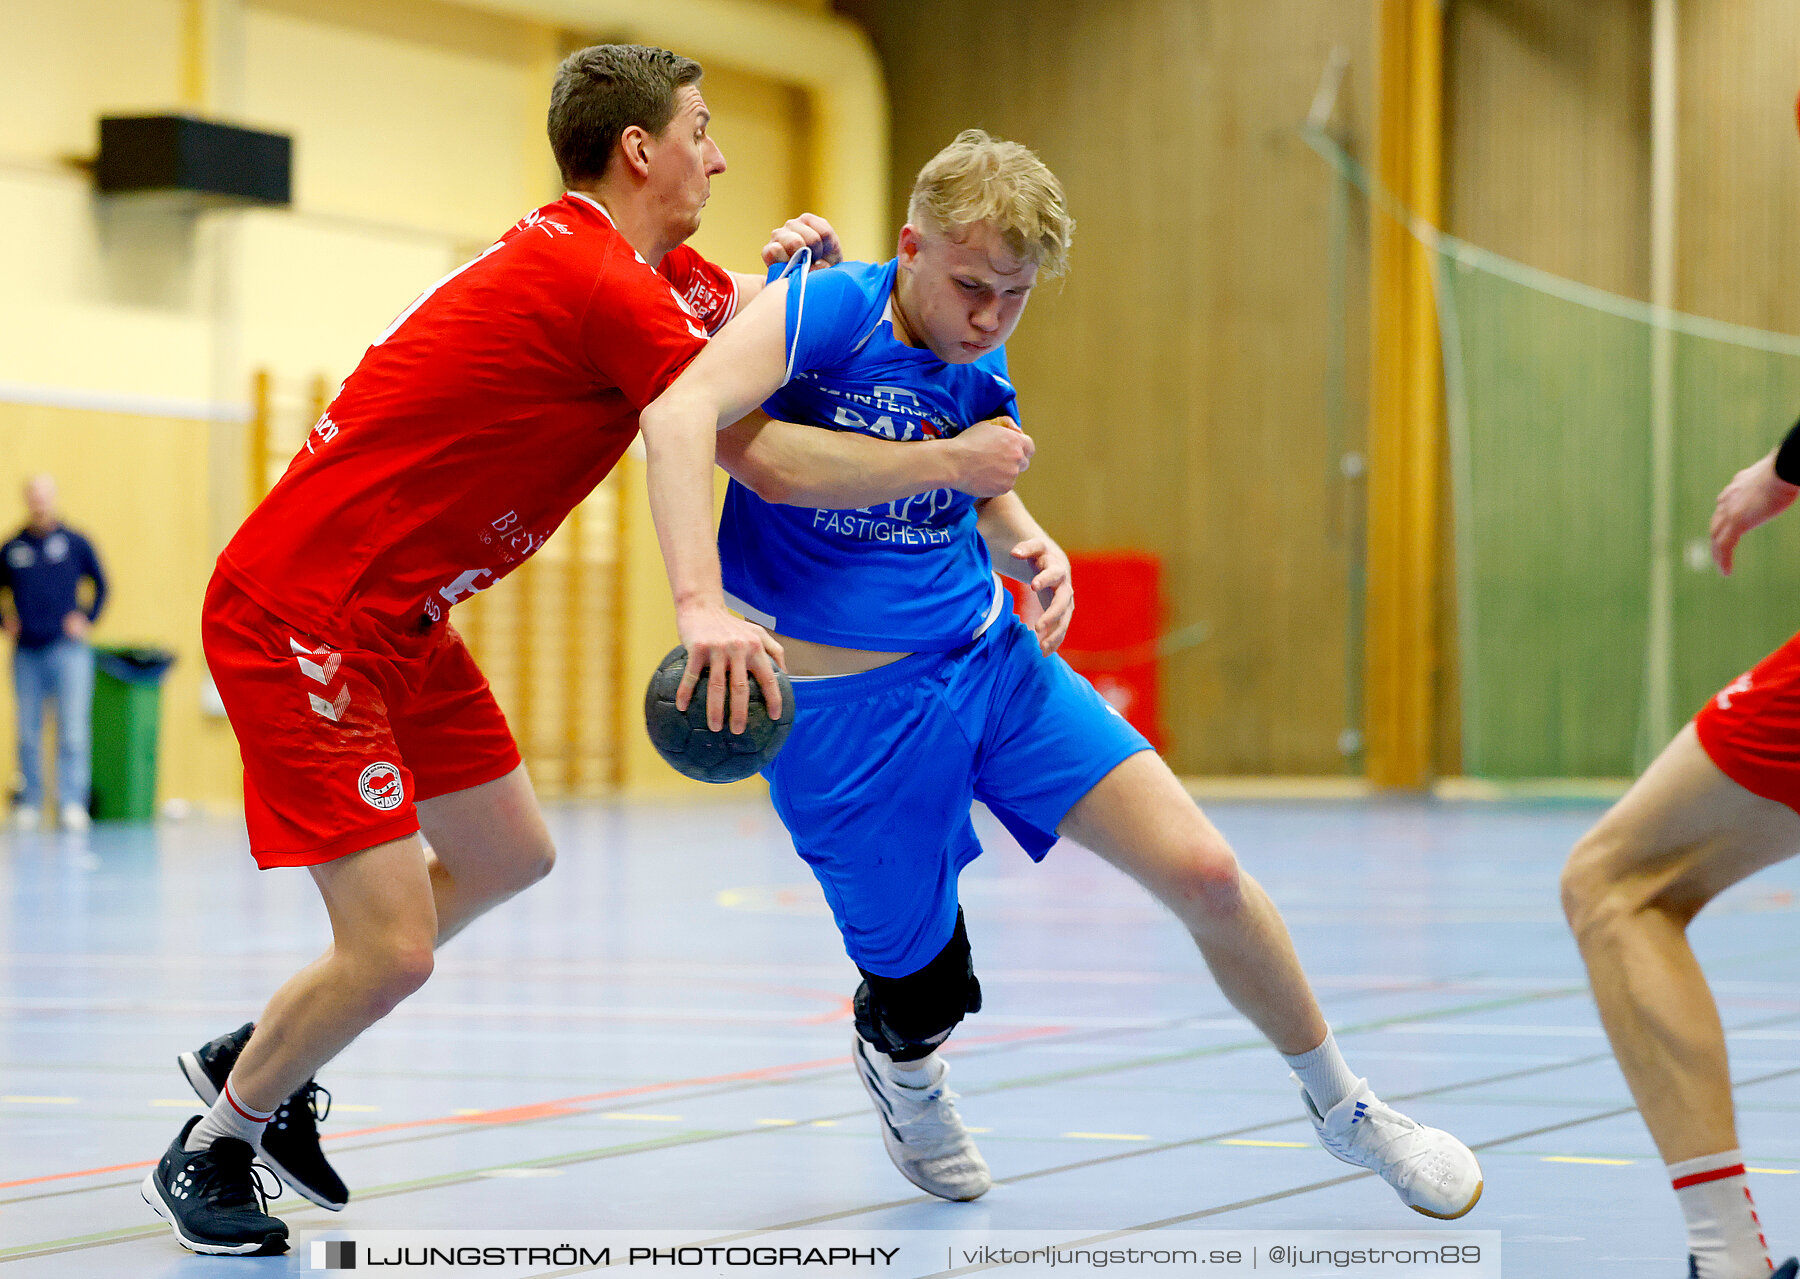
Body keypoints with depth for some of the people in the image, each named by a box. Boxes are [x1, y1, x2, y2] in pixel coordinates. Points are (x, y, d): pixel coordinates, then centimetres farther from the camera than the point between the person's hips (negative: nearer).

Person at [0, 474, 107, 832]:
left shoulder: (76, 543, 4)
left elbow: (101, 586, 13)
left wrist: (87, 620, 2)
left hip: (68, 650, -2)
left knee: (73, 732, -9)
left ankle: (73, 804, -10)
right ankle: (30, 804, 12)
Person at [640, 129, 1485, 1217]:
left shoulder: (980, 373, 2)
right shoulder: (828, 309, -19)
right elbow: (681, 413, -35)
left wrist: (1028, 544, 0)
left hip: (993, 658, 5)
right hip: (849, 709, -5)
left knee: (1205, 872, -7)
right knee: (924, 999, 4)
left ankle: (1340, 1104, 16)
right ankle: (899, 1063, 45)